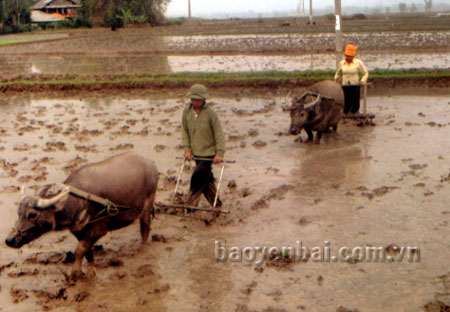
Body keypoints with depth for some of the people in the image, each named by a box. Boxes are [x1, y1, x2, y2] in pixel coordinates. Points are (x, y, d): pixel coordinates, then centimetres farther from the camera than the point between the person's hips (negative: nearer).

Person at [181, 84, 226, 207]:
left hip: (209, 152, -5)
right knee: (207, 179, 13)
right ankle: (216, 204, 27)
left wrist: (219, 153, -14)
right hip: (196, 153, 5)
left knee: (197, 178, -12)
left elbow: (219, 134, -10)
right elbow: (184, 130, 8)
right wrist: (187, 149, 0)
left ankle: (191, 205, 0)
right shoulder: (187, 111, -1)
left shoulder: (210, 113, -15)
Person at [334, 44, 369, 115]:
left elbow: (366, 73, 7)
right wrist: (336, 78, 2)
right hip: (344, 86, 2)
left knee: (355, 103, -1)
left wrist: (362, 81, -9)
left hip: (355, 86, -1)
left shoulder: (358, 63, 0)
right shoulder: (341, 63, 7)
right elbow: (338, 73, 22)